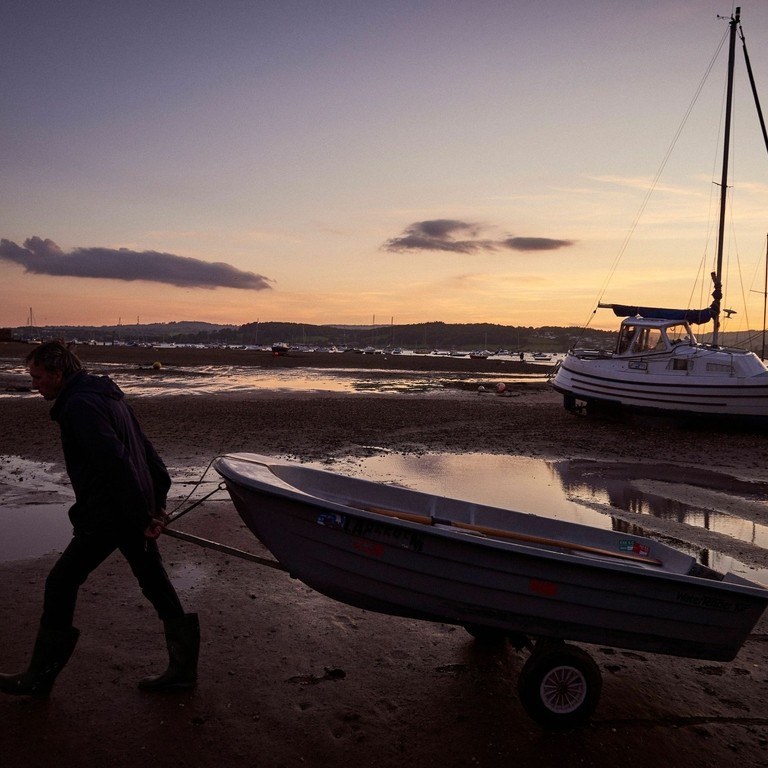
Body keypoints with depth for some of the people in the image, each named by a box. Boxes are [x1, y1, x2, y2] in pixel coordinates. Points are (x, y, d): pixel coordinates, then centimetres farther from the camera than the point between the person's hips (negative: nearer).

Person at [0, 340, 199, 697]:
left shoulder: (79, 404, -15)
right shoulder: (107, 395, 16)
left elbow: (116, 462, -25)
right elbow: (149, 455, 18)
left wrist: (142, 517, -22)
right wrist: (157, 505, 16)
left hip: (105, 516, -10)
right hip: (137, 512, 10)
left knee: (60, 585, 6)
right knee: (157, 586, 13)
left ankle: (39, 678, 20)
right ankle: (183, 668, 23)